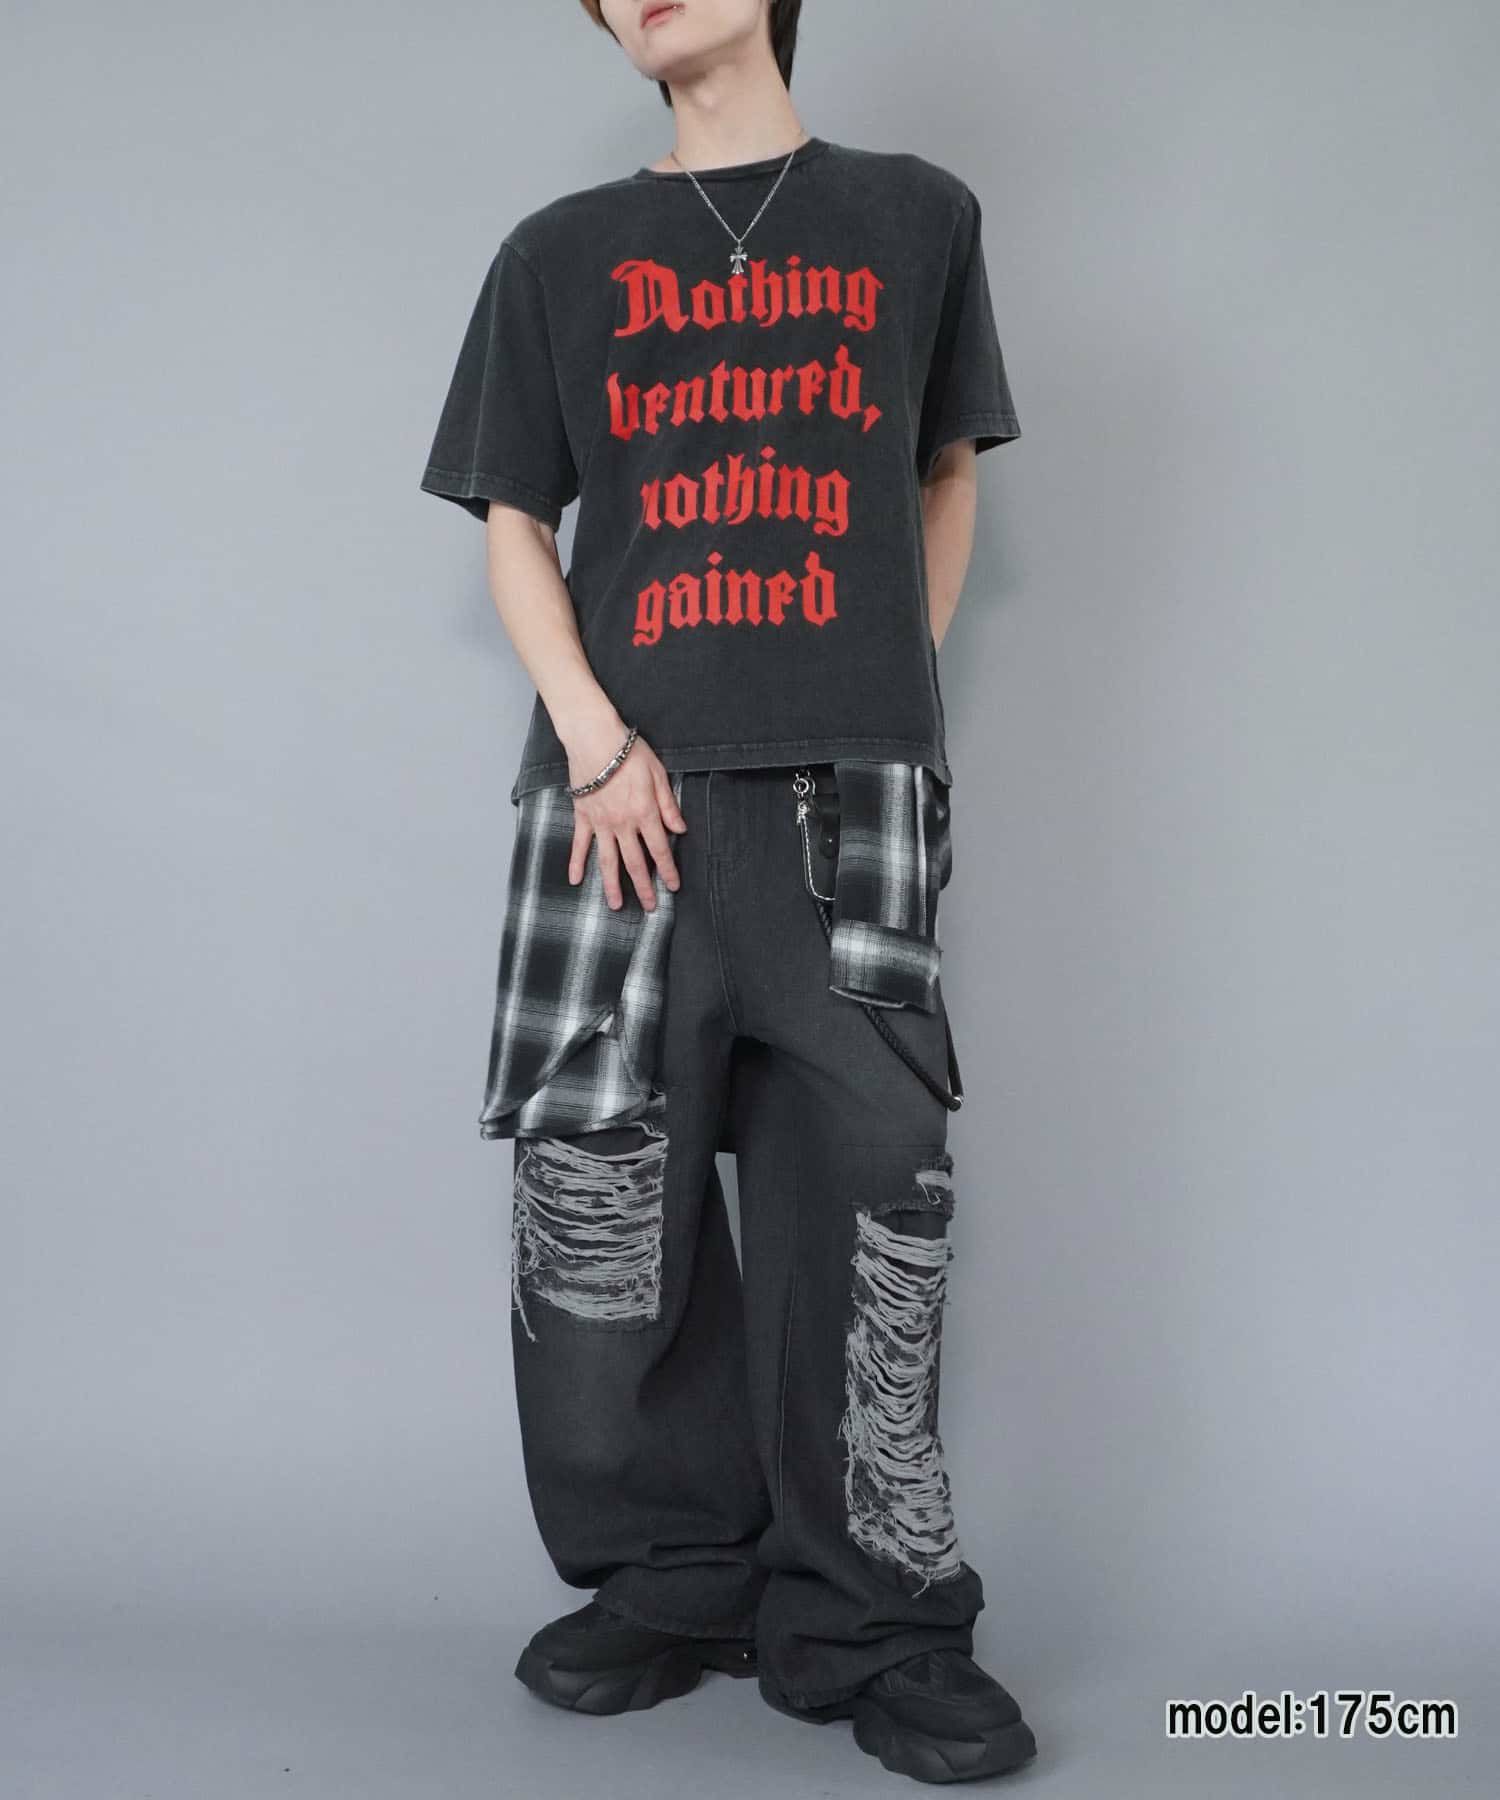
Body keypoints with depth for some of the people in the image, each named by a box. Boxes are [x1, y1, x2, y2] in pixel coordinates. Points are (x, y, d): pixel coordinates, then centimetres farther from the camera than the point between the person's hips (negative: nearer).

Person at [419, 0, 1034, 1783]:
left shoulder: (918, 214, 16)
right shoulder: (560, 254, 16)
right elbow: (515, 526, 12)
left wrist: (899, 689, 7)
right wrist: (596, 743, -4)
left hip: (853, 796, -1)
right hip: (625, 790, 1)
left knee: (867, 1183, -6)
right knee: (597, 1186, -2)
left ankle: (869, 1619, 6)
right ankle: (672, 1578, 14)